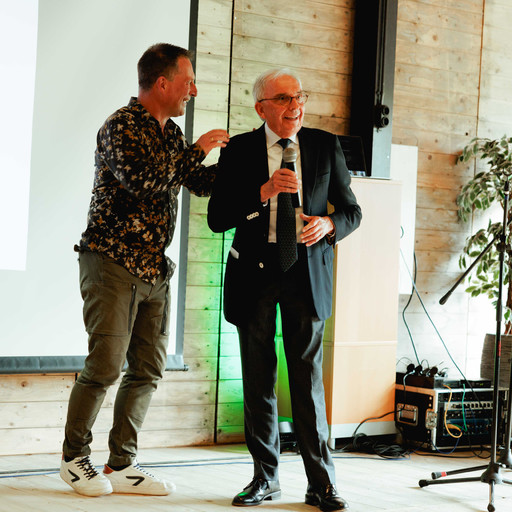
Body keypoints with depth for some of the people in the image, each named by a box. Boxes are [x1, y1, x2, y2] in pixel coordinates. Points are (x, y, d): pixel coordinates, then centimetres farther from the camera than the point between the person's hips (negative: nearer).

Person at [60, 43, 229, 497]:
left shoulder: (171, 133, 15)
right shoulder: (121, 127, -11)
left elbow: (201, 183, 23)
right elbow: (143, 182, -26)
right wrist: (196, 150, -16)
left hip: (155, 270, 8)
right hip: (113, 262, -8)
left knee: (148, 368, 6)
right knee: (105, 365, -7)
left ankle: (121, 465, 14)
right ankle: (74, 458, 9)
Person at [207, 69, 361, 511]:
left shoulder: (326, 146, 6)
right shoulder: (239, 150, 2)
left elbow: (351, 211, 10)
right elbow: (217, 218, -5)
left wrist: (328, 224, -12)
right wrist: (264, 191, -18)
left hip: (306, 271, 0)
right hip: (255, 272, 1)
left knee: (308, 376, -3)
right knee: (258, 379, 7)